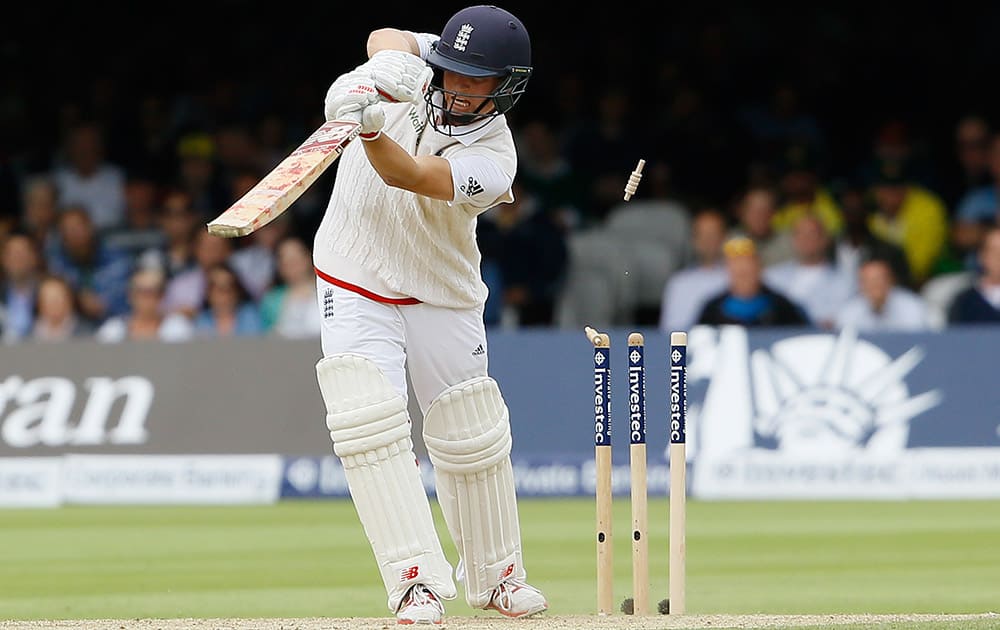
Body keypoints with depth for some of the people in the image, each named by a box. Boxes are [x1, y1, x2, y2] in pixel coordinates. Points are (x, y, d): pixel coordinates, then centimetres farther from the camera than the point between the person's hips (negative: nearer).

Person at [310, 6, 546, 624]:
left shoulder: (493, 161, -22)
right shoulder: (423, 73, -8)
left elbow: (408, 176, -37)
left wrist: (371, 130, -57)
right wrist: (388, 64, -50)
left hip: (443, 299, -1)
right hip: (356, 287, 1)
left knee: (472, 439, 6)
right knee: (371, 425, -17)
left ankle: (496, 574, 29)